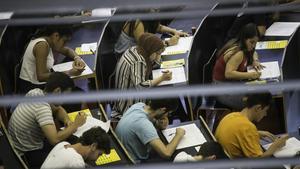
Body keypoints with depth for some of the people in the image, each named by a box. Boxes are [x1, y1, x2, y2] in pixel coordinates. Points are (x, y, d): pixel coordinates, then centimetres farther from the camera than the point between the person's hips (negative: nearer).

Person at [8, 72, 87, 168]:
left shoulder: (36, 92, -3)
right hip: (28, 155, -9)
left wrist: (66, 120, -6)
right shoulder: (43, 108, -29)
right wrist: (75, 125, -22)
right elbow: (55, 139, -37)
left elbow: (58, 109, 15)